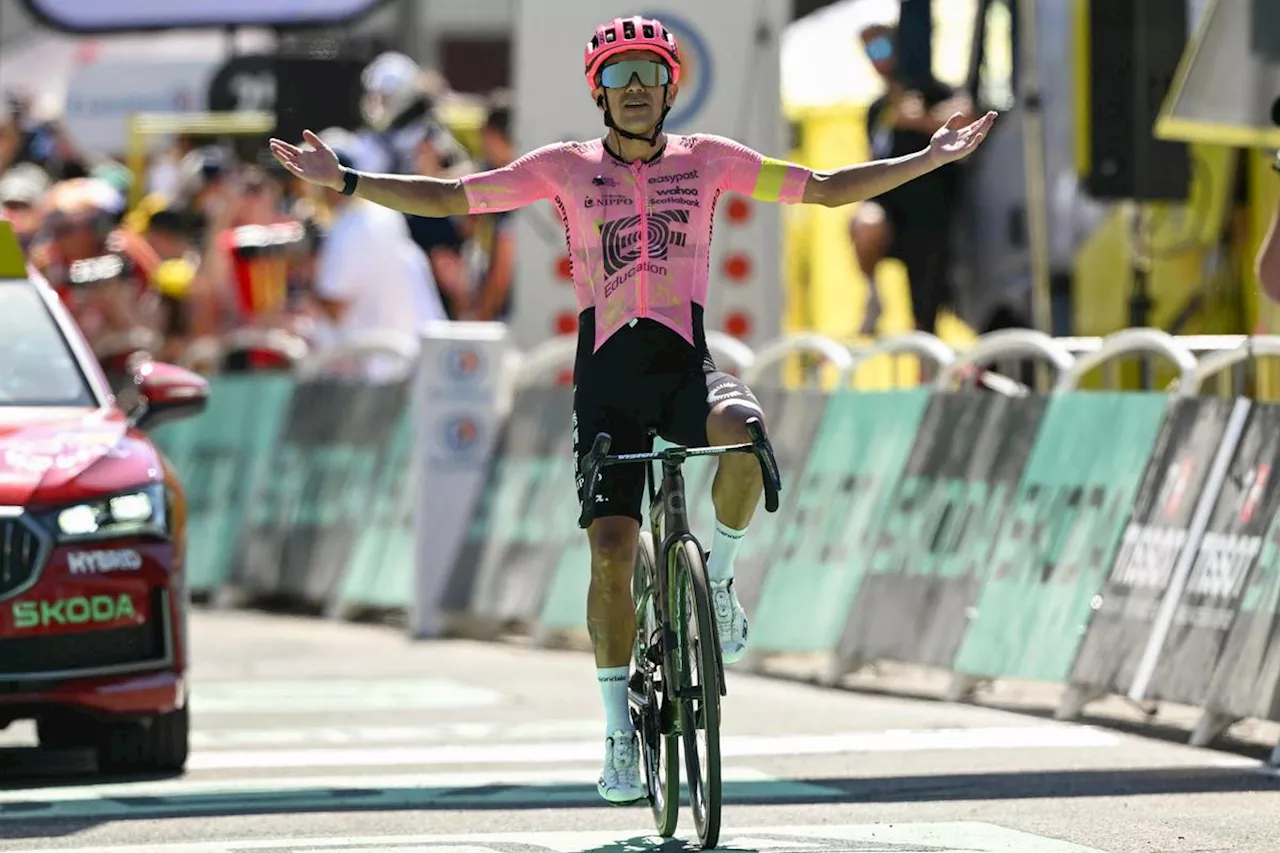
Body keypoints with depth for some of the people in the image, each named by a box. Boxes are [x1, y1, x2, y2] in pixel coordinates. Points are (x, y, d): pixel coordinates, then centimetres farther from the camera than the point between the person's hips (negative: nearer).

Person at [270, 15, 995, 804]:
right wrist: (344, 181, -1)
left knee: (741, 434, -35)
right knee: (611, 551, -8)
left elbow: (829, 189, 10)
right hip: (608, 377, 0)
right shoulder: (566, 168, 5)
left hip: (686, 366, 0)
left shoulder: (707, 160, 7)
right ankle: (621, 732, 3)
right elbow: (446, 198, 7)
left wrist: (931, 158, 3)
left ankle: (720, 576, -7)